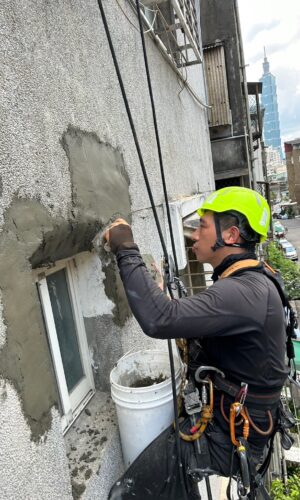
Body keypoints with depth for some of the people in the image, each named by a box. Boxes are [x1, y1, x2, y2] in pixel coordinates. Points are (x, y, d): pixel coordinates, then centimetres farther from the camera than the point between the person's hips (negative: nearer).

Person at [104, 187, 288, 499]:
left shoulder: (244, 292, -29)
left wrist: (126, 251, -30)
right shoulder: (250, 283, 6)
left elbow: (159, 320, -39)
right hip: (226, 416, 9)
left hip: (227, 438, -9)